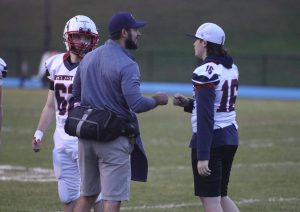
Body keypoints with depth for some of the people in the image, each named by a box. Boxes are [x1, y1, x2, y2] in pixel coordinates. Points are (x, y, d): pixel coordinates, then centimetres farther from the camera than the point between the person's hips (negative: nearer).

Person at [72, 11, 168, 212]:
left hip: (87, 135, 7)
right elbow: (137, 104, -22)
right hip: (113, 139, -7)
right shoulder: (127, 65, -15)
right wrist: (157, 100, -4)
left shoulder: (88, 58, 8)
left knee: (88, 194, 18)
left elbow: (76, 95, 17)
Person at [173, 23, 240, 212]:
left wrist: (203, 156, -22)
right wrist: (189, 104, 12)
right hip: (230, 137, 9)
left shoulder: (205, 73, -16)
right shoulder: (231, 68, 10)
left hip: (211, 139, -9)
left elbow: (206, 117, -21)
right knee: (221, 196, 19)